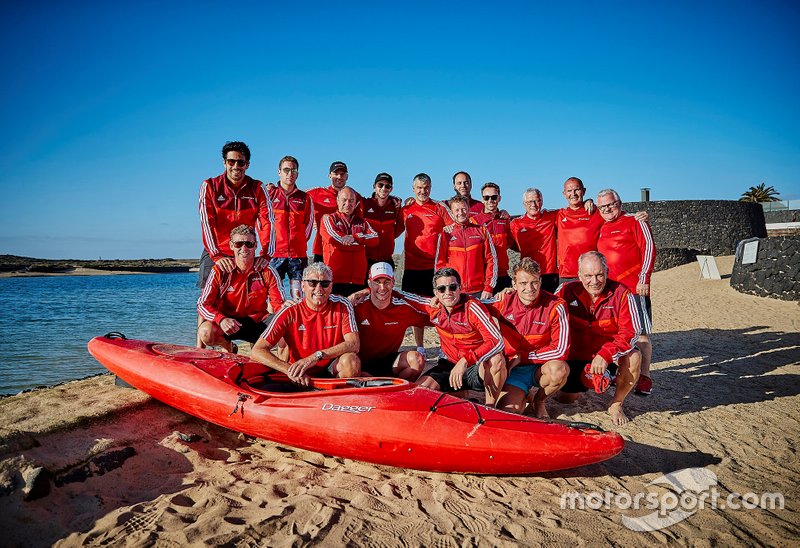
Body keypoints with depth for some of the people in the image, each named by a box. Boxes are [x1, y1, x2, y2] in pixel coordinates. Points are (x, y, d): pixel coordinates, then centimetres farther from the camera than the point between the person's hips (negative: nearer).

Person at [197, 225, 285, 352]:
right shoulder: (220, 271, -9)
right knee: (205, 332, -30)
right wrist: (221, 319, -32)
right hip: (228, 322, 1)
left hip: (257, 322, 0)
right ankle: (227, 346, 6)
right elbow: (203, 304, -11)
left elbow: (279, 304, -9)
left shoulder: (267, 272, -7)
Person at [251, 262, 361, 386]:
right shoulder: (289, 313, -10)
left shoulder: (342, 306, -8)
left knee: (350, 360, -29)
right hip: (302, 376, 1)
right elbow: (257, 351, -14)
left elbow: (353, 345, -18)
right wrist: (290, 370, -28)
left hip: (333, 370, -1)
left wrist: (316, 356, -29)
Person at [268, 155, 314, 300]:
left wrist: (299, 242, 7)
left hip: (298, 254, 1)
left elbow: (309, 222, 15)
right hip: (275, 252, -1)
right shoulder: (269, 194, 7)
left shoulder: (305, 198, 12)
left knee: (298, 296, 1)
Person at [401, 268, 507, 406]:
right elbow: (403, 295, 12)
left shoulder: (472, 307, -18)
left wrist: (464, 361, -37)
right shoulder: (433, 308, -2)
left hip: (478, 368, -4)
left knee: (496, 359, -36)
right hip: (450, 366, 5)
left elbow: (497, 341, -29)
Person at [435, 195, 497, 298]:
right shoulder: (446, 234, 7)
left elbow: (491, 260, 6)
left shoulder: (481, 231, 8)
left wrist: (488, 288, -1)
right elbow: (440, 263, 6)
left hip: (479, 291, 1)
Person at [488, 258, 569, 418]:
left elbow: (560, 350, -18)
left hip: (541, 367, -1)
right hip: (513, 368, 1)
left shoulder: (555, 307, -16)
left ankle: (539, 401, -1)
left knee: (558, 370, -35)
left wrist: (522, 356, -15)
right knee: (509, 410, -20)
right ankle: (521, 395, 18)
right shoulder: (504, 302, -8)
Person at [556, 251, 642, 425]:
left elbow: (630, 332, -23)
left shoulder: (621, 293, -17)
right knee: (565, 399, -1)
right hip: (576, 357, 2)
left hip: (611, 357, -2)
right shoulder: (567, 291, -12)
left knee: (633, 357, -33)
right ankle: (582, 384, 38)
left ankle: (616, 405, -7)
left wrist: (604, 355, -34)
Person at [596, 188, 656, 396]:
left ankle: (644, 376, 4)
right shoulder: (602, 229, 17)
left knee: (641, 331, -3)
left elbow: (649, 248, -8)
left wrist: (644, 277, -15)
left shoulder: (635, 221, -1)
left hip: (635, 287, -6)